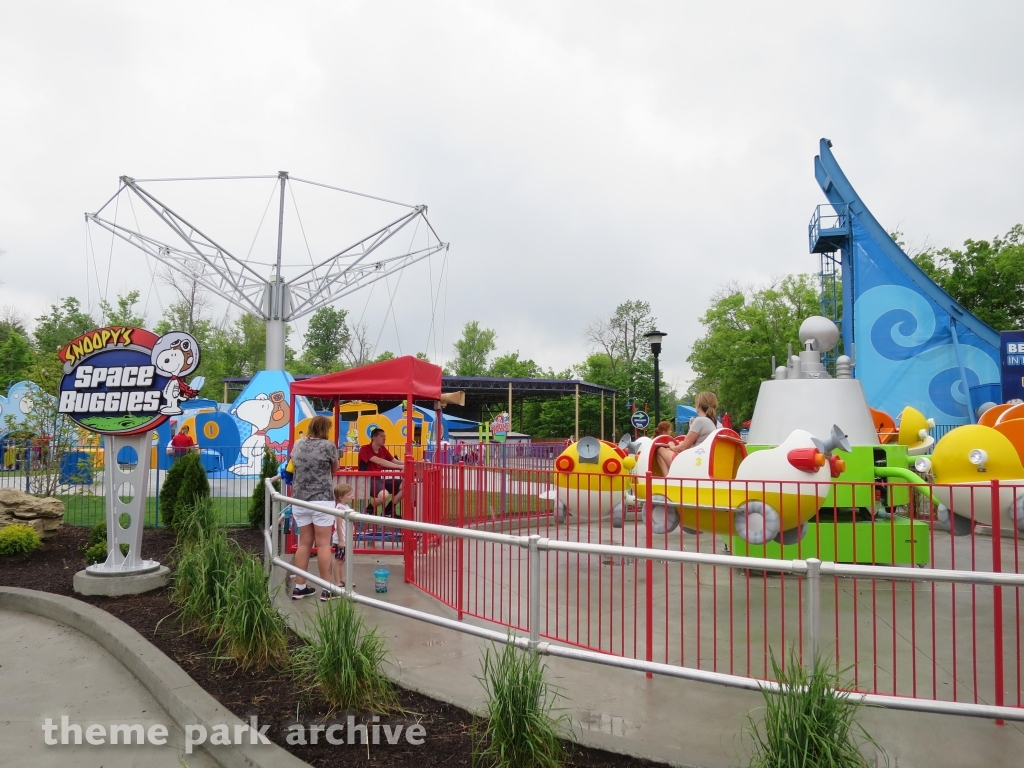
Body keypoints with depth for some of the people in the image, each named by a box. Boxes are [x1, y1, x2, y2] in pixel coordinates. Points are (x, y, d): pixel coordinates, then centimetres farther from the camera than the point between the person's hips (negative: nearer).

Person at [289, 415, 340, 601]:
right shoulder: (328, 445, -7)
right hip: (321, 500, -5)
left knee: (304, 543, 13)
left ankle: (299, 587, 17)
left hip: (300, 500, 5)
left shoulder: (298, 445, 9)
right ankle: (327, 589, 5)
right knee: (323, 544, 0)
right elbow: (335, 469, 7)